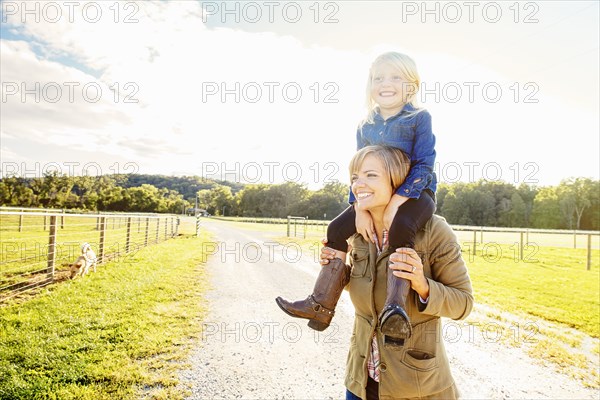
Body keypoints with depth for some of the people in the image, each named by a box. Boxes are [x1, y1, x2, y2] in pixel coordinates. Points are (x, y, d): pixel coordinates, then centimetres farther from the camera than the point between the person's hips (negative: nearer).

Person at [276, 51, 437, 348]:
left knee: (401, 229, -37)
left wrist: (395, 202, -24)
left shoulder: (419, 118, -7)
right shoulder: (365, 127, 7)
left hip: (414, 194, -5)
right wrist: (360, 209, -10)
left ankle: (395, 306, -34)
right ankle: (322, 304, -4)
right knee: (337, 229, -9)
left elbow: (424, 166, -14)